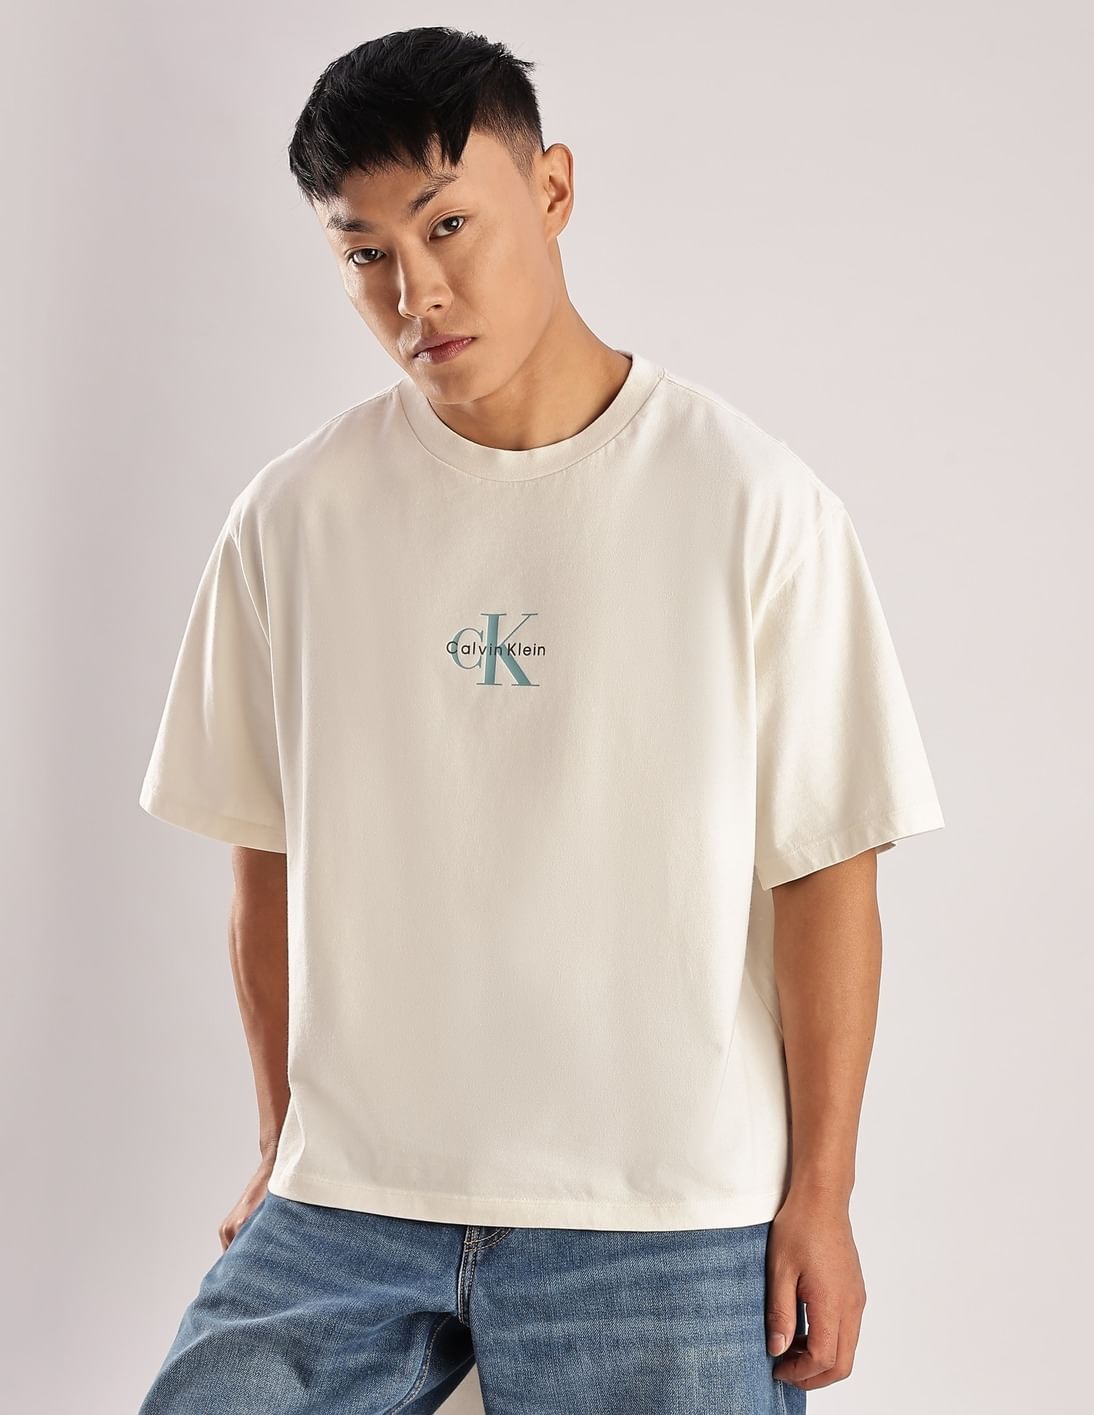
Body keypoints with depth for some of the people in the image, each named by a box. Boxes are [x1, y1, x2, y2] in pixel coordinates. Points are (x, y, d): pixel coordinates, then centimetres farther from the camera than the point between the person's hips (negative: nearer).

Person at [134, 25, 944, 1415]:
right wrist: (285, 1144, 12)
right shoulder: (292, 518, 2)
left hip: (664, 1223, -2)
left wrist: (819, 1193, -4)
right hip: (343, 1209, 3)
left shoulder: (755, 506, -6)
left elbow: (822, 868, -4)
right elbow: (272, 856, 9)